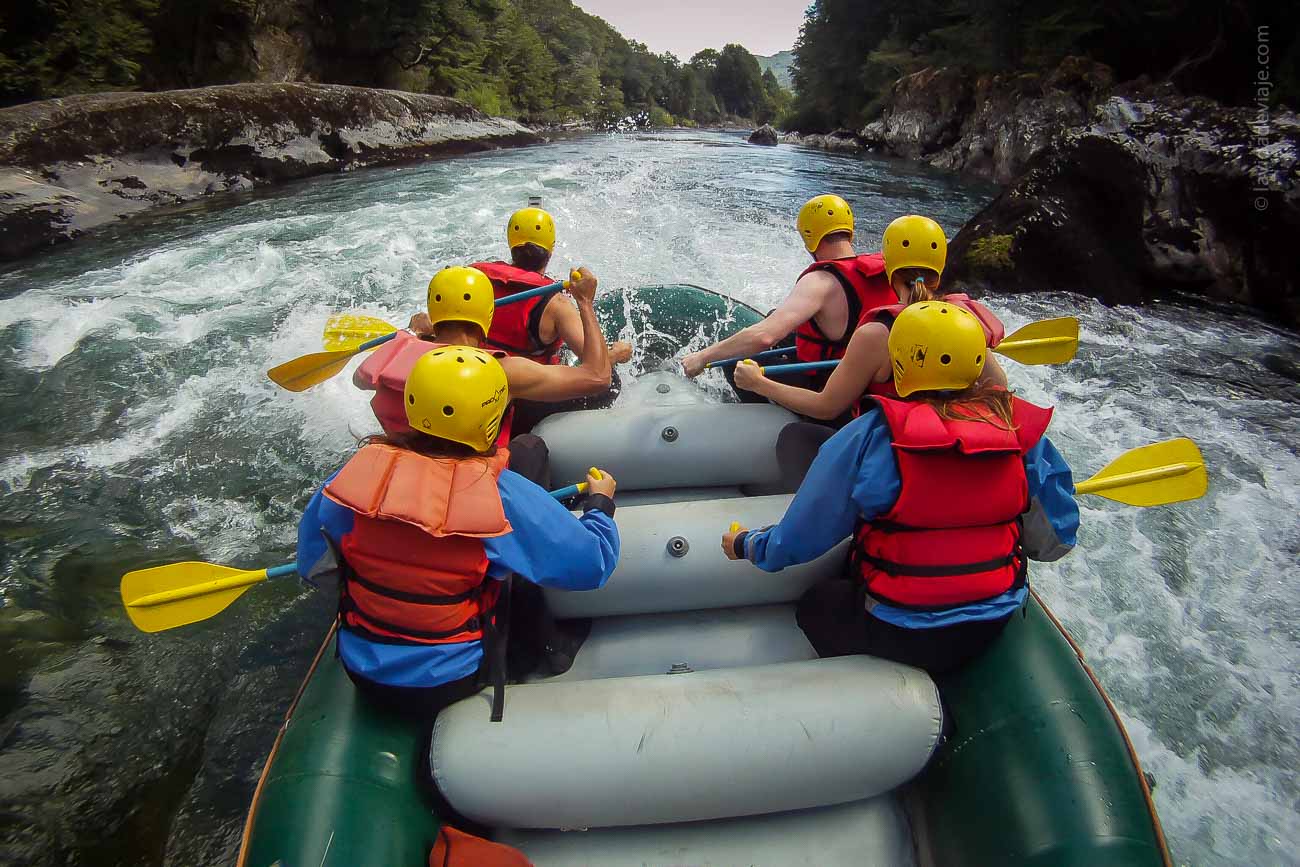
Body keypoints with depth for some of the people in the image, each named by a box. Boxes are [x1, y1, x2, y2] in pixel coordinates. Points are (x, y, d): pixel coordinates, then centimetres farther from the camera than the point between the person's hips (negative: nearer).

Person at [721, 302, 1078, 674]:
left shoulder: (871, 435, -19)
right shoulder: (1021, 431, -8)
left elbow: (799, 538, -12)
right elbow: (1054, 542, 1)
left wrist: (746, 545, 8)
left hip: (900, 637, -5)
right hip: (994, 629, 5)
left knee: (816, 604, 25)